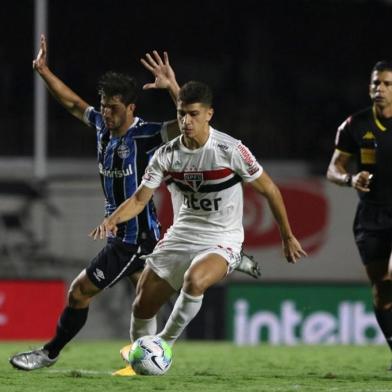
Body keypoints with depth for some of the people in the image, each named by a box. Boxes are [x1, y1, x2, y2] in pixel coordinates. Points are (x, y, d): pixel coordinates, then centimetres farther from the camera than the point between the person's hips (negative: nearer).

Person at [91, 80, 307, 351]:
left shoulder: (231, 150, -17)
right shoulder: (167, 155, -5)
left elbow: (269, 190, -6)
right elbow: (140, 199, -2)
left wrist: (288, 237, 0)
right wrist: (113, 220, -23)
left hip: (223, 240, -5)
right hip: (183, 235, 5)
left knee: (194, 280, -37)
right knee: (142, 306, 3)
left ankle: (164, 344, -16)